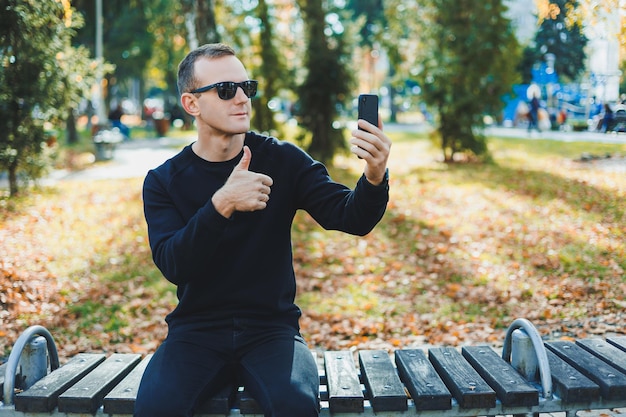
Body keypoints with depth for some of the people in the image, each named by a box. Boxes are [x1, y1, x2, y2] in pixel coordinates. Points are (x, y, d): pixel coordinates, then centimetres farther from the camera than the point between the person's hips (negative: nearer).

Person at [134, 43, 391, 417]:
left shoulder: (284, 161, 1)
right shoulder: (164, 182, 0)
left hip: (271, 329, 0)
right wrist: (221, 204, -31)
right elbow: (172, 265, -15)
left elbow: (351, 218, -10)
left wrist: (374, 178, -32)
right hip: (197, 331, 0)